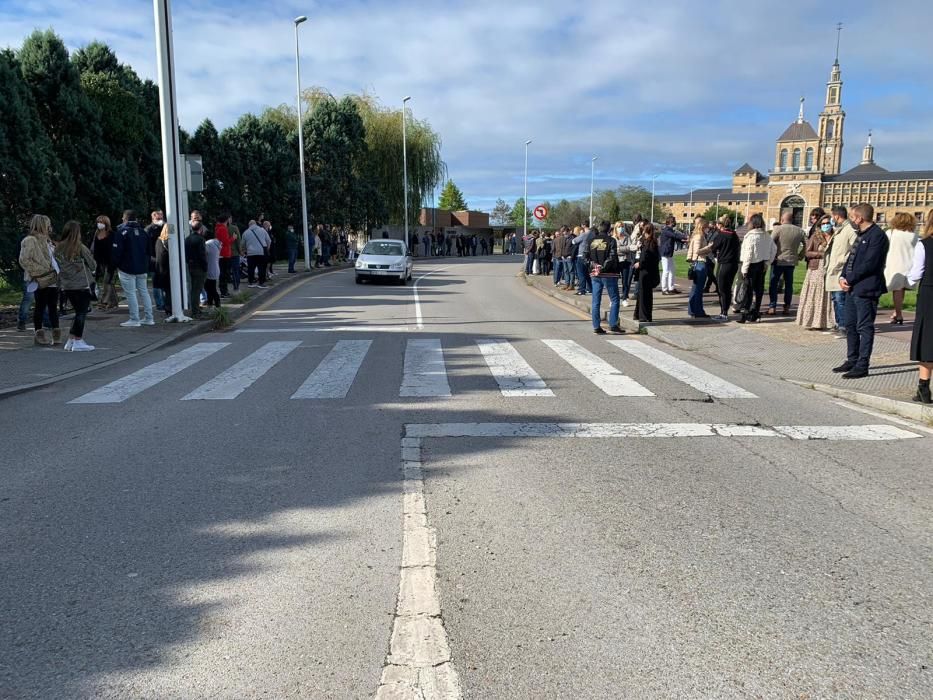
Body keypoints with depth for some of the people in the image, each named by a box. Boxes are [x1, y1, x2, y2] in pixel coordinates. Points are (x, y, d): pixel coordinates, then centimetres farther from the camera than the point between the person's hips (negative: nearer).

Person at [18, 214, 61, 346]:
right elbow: (24, 260, -17)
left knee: (53, 307, 11)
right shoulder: (30, 241, -10)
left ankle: (56, 333, 17)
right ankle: (39, 334, 8)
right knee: (40, 307, 1)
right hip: (42, 282, -8)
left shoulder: (46, 240, 17)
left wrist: (57, 273, 10)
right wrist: (39, 272, -16)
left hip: (53, 281, 8)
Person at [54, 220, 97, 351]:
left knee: (78, 312, 17)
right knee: (81, 313, 3)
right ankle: (78, 342, 3)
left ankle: (70, 340, 16)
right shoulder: (81, 248, -12)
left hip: (67, 286, 5)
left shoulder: (58, 248, 2)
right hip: (82, 285, -5)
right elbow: (93, 265, -4)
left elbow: (56, 266, 9)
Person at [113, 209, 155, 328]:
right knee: (144, 292, 11)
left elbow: (117, 251, -13)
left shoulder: (121, 231, -9)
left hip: (127, 268, -6)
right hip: (142, 268, 6)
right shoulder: (142, 231, 11)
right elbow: (148, 250, 14)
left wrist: (117, 264, 1)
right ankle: (148, 318, 11)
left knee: (131, 294, -4)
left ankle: (134, 320, -4)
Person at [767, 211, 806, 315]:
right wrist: (800, 256, 16)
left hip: (778, 260, -4)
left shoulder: (778, 229, -9)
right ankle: (787, 307, 12)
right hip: (792, 261, 4)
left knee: (773, 284, 3)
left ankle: (772, 307, -1)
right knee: (789, 285, 11)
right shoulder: (799, 231, 5)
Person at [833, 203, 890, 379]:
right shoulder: (862, 235, 17)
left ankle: (862, 366, 1)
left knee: (864, 328, -4)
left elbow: (869, 264, -20)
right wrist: (843, 277, 2)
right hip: (853, 288, 10)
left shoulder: (877, 235, -14)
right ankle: (852, 361, 26)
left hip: (866, 289, -10)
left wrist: (849, 279, -15)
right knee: (850, 325, 15)